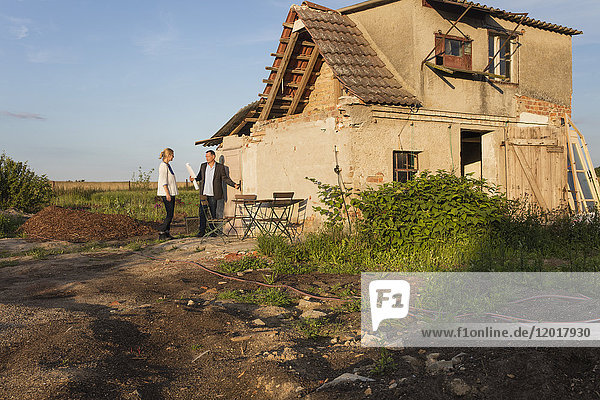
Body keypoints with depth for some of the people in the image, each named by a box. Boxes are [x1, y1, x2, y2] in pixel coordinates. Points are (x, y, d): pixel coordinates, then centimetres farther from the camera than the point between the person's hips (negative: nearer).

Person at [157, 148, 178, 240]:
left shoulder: (168, 165, 17)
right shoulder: (163, 166, -12)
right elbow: (163, 181, -17)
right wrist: (167, 193, -21)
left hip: (171, 193, 10)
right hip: (167, 194, -10)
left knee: (170, 215, 8)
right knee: (170, 215, -10)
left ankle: (167, 233, 12)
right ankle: (161, 233, -6)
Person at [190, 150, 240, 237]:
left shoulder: (220, 167, 2)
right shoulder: (203, 166, 11)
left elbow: (225, 178, 2)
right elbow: (200, 176, 18)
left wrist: (234, 184, -10)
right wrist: (194, 179, -3)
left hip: (213, 194, -3)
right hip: (203, 193, 3)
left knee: (213, 212, 3)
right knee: (201, 212, 0)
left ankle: (212, 230, 12)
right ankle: (202, 230, 8)